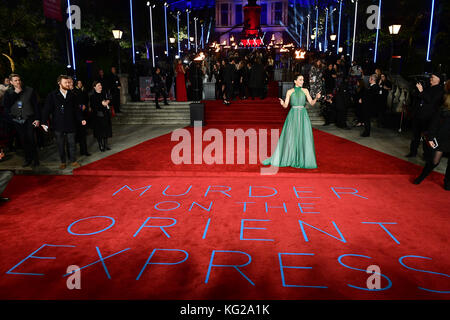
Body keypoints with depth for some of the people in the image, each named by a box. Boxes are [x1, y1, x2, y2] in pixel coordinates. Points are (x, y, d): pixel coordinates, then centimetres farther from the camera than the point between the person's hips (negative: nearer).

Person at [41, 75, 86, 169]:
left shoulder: (72, 95, 6)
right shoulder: (52, 95, -1)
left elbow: (76, 109, 11)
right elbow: (47, 109, -3)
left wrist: (81, 119, 0)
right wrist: (44, 122, -11)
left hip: (70, 124, 1)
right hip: (58, 126, -1)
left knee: (72, 143, 7)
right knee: (60, 145, 8)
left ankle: (73, 160, 22)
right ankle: (63, 162, 22)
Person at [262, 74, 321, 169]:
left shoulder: (305, 91, 9)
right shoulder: (289, 92, 5)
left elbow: (312, 103, 5)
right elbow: (286, 105, 2)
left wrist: (316, 98, -14)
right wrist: (282, 103, -20)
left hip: (303, 115, 1)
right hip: (293, 115, -1)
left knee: (304, 138, -3)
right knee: (290, 137, -1)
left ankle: (303, 160, 6)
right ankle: (289, 159, 11)